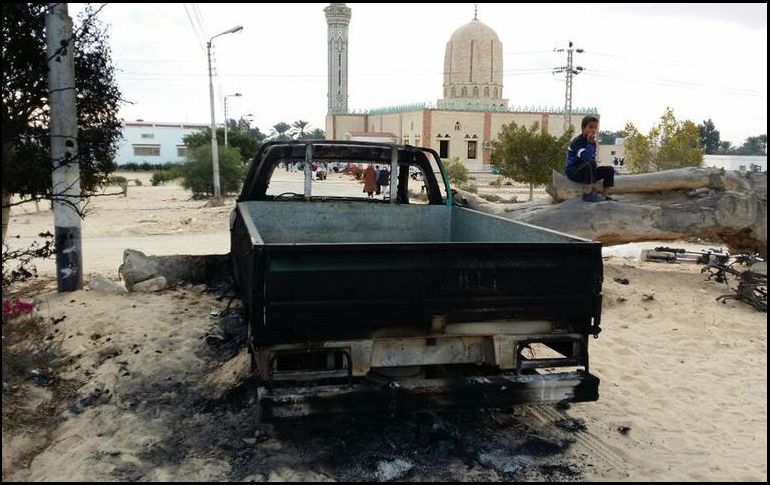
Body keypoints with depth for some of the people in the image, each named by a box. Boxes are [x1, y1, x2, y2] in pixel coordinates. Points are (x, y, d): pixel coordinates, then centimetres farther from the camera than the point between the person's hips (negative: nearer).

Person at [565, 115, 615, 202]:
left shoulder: (593, 142, 8)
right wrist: (589, 142, -27)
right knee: (590, 164, -36)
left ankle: (604, 196, 2)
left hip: (587, 172, 8)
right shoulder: (577, 142, -20)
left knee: (609, 170, -3)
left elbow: (593, 158, 14)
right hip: (573, 172, -8)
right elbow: (587, 158, -34)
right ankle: (588, 194, -31)